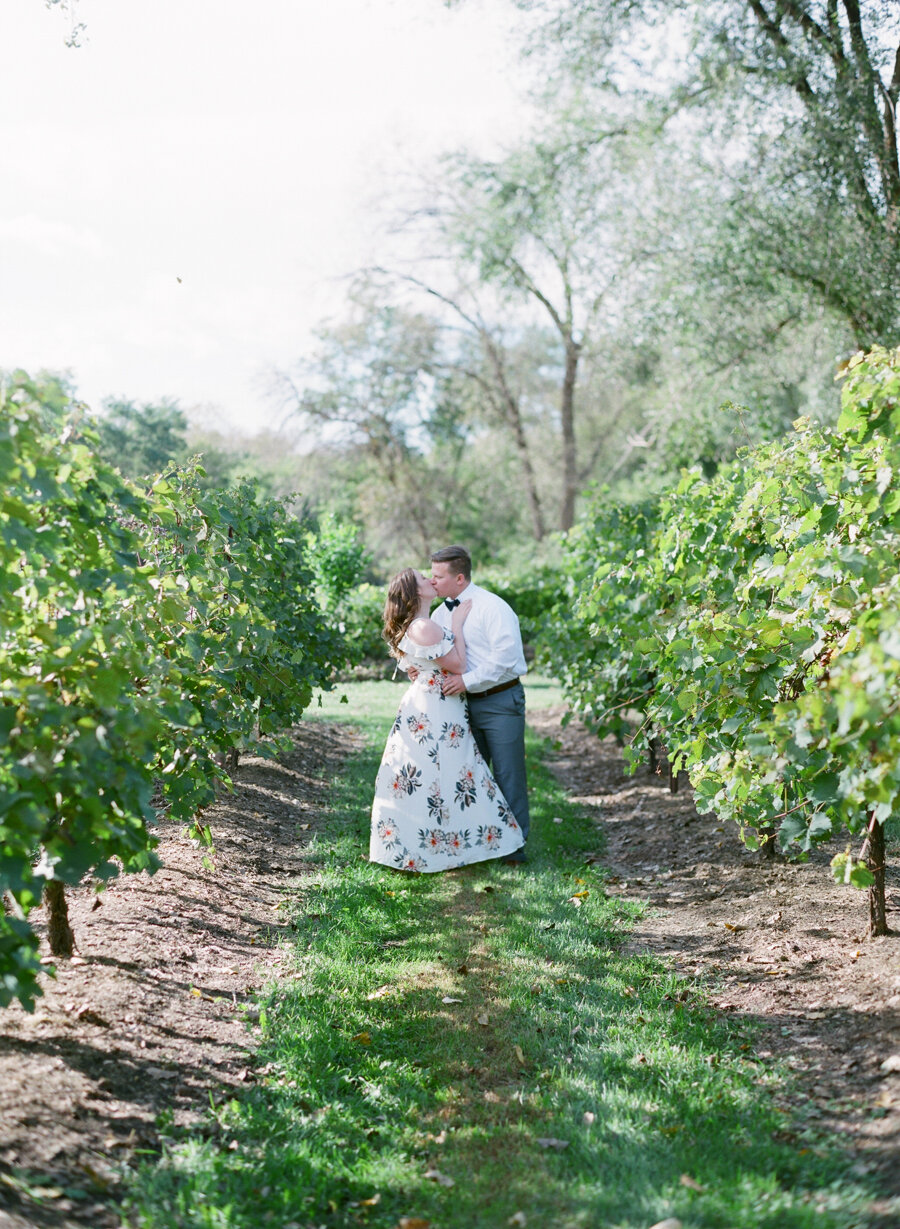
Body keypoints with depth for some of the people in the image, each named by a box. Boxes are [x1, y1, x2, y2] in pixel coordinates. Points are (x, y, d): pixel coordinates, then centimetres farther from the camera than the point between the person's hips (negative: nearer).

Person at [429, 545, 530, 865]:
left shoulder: (492, 607, -12)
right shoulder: (440, 613, 11)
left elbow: (505, 655, -22)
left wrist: (467, 680, -25)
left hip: (500, 701, -7)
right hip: (464, 704, 7)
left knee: (508, 773, -2)